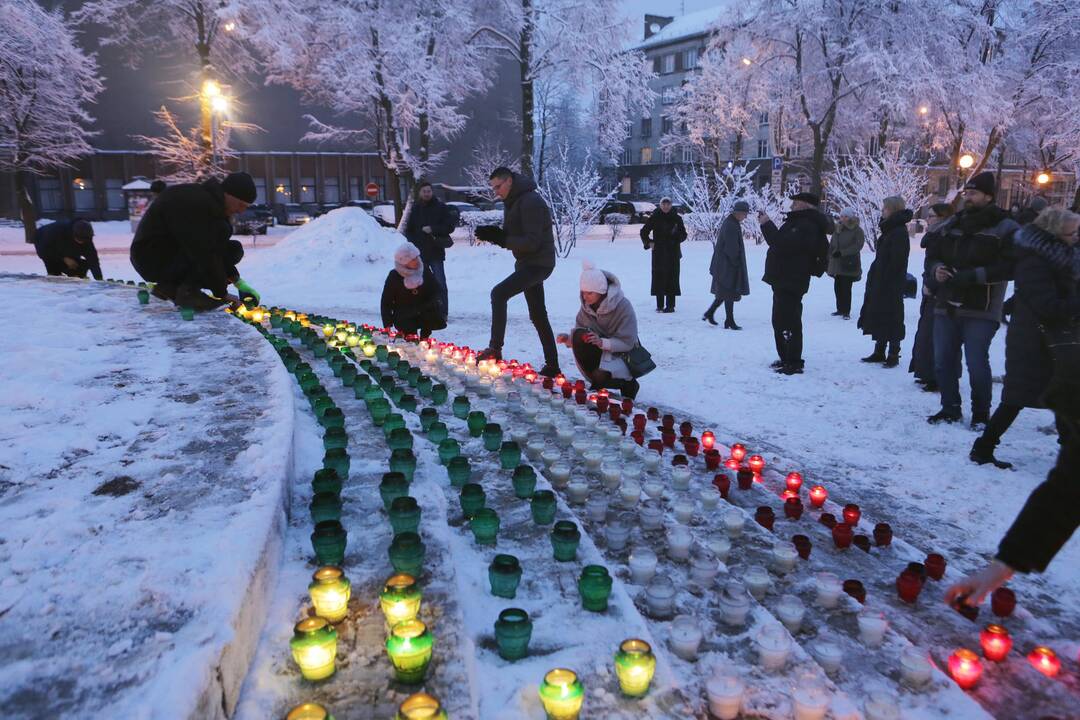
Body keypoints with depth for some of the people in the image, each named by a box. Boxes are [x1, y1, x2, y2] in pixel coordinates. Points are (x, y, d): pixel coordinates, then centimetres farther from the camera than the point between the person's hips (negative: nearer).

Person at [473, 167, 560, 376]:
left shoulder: (531, 202, -18)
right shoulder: (512, 202, 13)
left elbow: (532, 241, -24)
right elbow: (513, 236, 17)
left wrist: (500, 238, -25)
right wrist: (495, 234, -3)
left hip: (538, 263, -11)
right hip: (527, 263, 11)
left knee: (499, 293, -23)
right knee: (538, 316, 12)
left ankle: (495, 349, -20)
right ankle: (552, 365, 19)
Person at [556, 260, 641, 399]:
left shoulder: (623, 306, -23)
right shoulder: (587, 305, -8)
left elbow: (627, 343, -23)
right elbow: (579, 330, 0)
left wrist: (602, 342, -38)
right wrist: (569, 339, -23)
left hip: (623, 354, -5)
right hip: (600, 351, 5)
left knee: (601, 376, -33)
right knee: (579, 335, -25)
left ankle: (629, 383, 4)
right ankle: (596, 383, -8)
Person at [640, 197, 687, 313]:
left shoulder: (677, 218, 5)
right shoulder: (654, 218, 4)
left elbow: (683, 235, 9)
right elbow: (644, 231, 13)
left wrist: (676, 237, -12)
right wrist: (649, 242, -1)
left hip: (673, 252, 0)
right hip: (658, 252, 1)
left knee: (671, 278, -3)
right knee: (658, 277, 0)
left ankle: (670, 305, 1)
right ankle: (660, 305, 7)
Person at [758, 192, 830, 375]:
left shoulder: (806, 226, -19)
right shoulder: (800, 222, 18)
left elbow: (782, 245, -28)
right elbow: (781, 240, 23)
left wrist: (767, 224, -18)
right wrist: (766, 224, 12)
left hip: (790, 283, -11)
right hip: (784, 281, 11)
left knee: (789, 324, -8)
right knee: (780, 321, 19)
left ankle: (794, 363, -3)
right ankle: (786, 359, 28)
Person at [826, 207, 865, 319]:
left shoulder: (857, 230, -3)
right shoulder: (838, 229, 13)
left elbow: (858, 245, -14)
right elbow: (831, 244, 17)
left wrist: (842, 252, -19)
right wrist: (831, 254, 9)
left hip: (849, 264, -6)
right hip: (836, 263, 6)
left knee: (846, 288, -8)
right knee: (837, 287, 9)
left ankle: (846, 312, -2)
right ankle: (840, 309, 20)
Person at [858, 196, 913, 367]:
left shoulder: (899, 232, -15)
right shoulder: (890, 230, 15)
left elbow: (895, 262, -21)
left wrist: (884, 282, -21)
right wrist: (874, 278, 14)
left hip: (890, 285, -10)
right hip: (880, 283, 10)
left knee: (891, 320, -2)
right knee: (878, 317, 13)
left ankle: (893, 355, 6)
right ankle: (879, 352, 22)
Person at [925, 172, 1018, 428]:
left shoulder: (1005, 229, -5)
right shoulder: (950, 225, 12)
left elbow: (1010, 267, -12)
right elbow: (932, 255, 18)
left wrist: (973, 275, -21)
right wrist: (936, 269, -5)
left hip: (981, 310, -5)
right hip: (947, 307, 6)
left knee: (977, 364, -4)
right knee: (942, 361, 9)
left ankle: (981, 414, 14)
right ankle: (950, 409, 25)